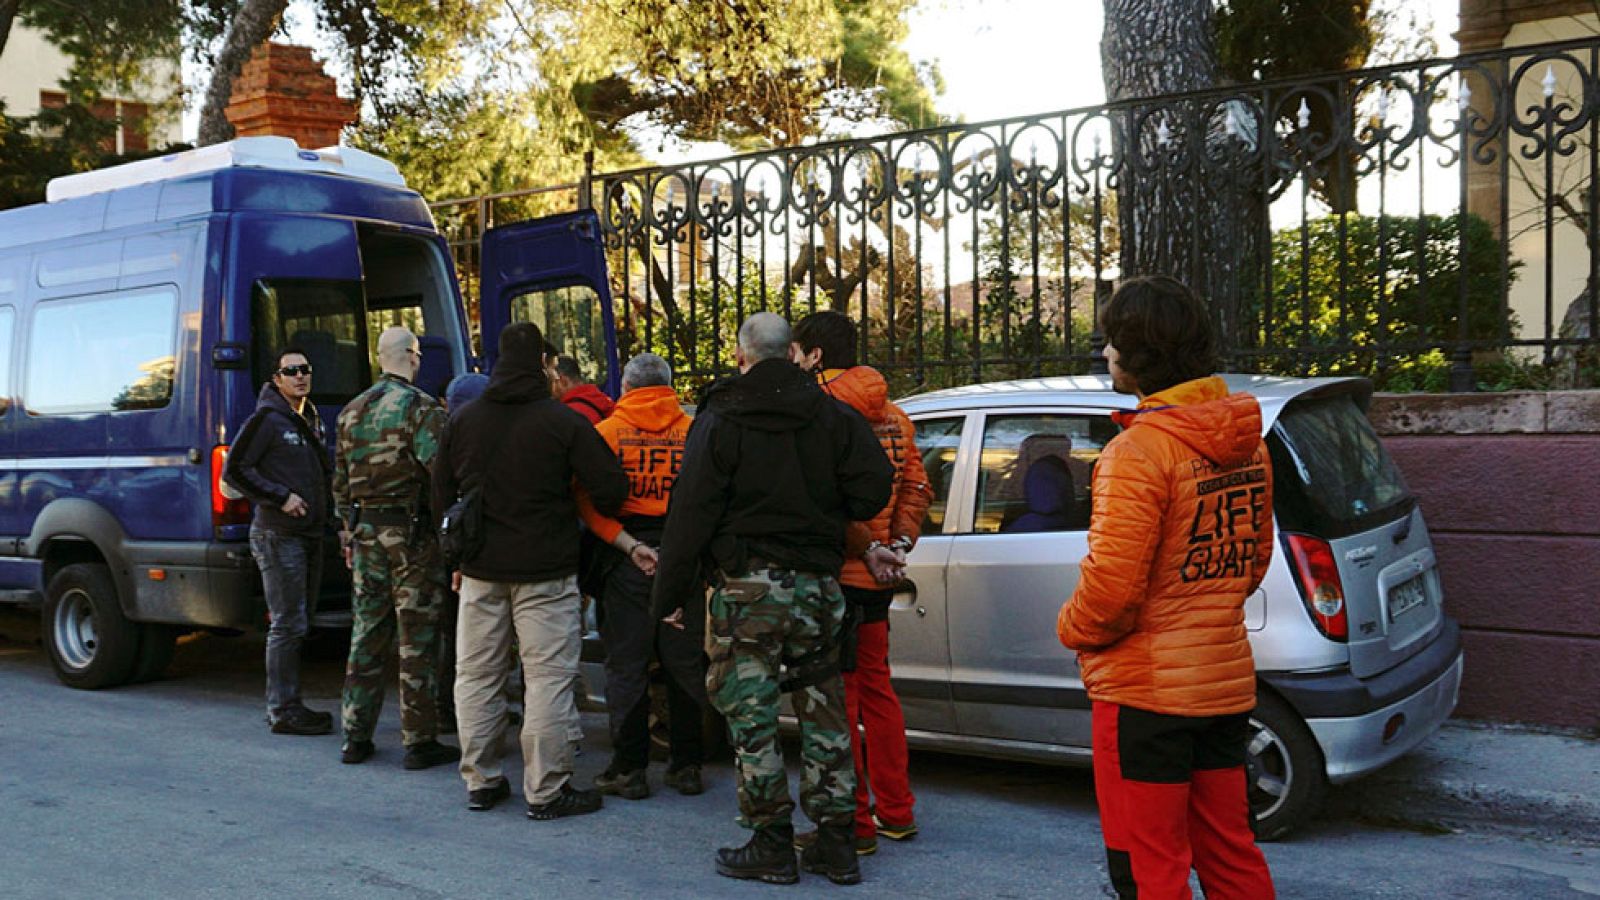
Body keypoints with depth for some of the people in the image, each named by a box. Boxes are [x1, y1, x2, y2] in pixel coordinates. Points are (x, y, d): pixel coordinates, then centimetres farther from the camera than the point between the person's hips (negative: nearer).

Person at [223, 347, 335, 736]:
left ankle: (283, 705, 22)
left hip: (310, 535, 9)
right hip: (279, 536, -9)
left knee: (298, 624, 13)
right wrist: (281, 497, -17)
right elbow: (234, 470, -14)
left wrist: (323, 509, 13)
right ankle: (284, 710, 0)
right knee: (288, 626, -7)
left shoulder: (311, 419, 16)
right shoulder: (267, 419, -10)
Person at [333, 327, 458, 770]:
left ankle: (356, 737, 18)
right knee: (417, 640, 0)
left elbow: (340, 481, 14)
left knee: (366, 635, 13)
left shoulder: (352, 411, 10)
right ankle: (419, 741, 5)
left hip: (365, 532, 6)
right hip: (411, 533, -6)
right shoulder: (421, 408, -11)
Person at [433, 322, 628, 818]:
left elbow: (441, 496, 11)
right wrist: (601, 527, 11)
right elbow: (610, 489, -11)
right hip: (545, 572, -4)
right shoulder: (563, 421, -9)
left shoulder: (462, 419, 5)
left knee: (476, 675, 14)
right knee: (548, 677, 1)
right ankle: (546, 790, 4)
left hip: (480, 572, 5)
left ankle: (480, 781, 21)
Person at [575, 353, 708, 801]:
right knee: (685, 664, 11)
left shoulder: (606, 433, -2)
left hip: (627, 562, -1)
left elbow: (589, 502, -10)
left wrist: (629, 546, -14)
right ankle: (687, 765, 18)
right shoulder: (693, 433, 1)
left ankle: (629, 769, 11)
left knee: (627, 667, 7)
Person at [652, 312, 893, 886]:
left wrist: (670, 594, -1)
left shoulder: (720, 421, -3)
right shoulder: (832, 415, 7)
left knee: (751, 716, 3)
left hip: (747, 587, -4)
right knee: (824, 714, 11)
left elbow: (691, 514, -6)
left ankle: (772, 844, 7)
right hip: (818, 585, 4)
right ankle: (835, 843, 16)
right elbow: (874, 486, -3)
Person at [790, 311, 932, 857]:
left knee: (836, 698, -1)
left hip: (836, 572, -8)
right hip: (875, 581, 8)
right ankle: (895, 811, 26)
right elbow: (915, 486, 11)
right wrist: (898, 545, 4)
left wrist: (869, 549, -12)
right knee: (875, 688, 18)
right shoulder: (889, 413, 12)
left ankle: (854, 822, 5)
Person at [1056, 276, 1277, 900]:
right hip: (1226, 680, 8)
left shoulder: (1141, 448, -19)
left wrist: (1073, 629, -4)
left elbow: (1112, 583, -22)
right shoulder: (1245, 443, 7)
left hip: (1145, 687, -8)